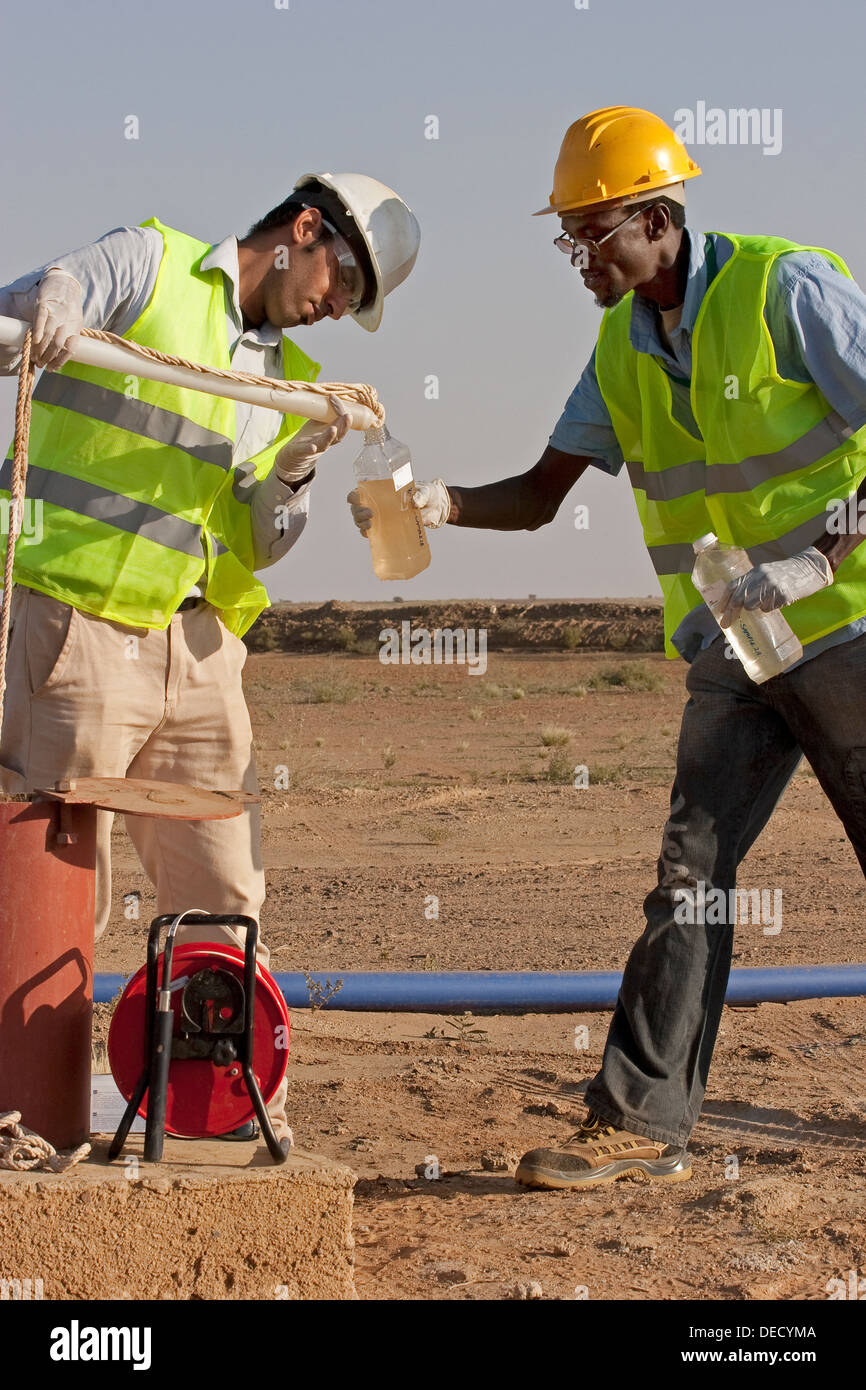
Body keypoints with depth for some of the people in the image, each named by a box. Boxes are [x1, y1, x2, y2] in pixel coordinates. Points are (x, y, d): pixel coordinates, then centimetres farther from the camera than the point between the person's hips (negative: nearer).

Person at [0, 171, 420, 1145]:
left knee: (224, 897, 9)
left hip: (199, 650, 6)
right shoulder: (148, 266, 2)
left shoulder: (291, 379, 19)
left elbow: (260, 546, 14)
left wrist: (294, 467, -5)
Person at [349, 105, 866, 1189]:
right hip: (735, 653, 6)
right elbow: (541, 493, 8)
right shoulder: (623, 343, 8)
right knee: (689, 871, -3)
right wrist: (442, 505, -11)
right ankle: (642, 1122, -4)